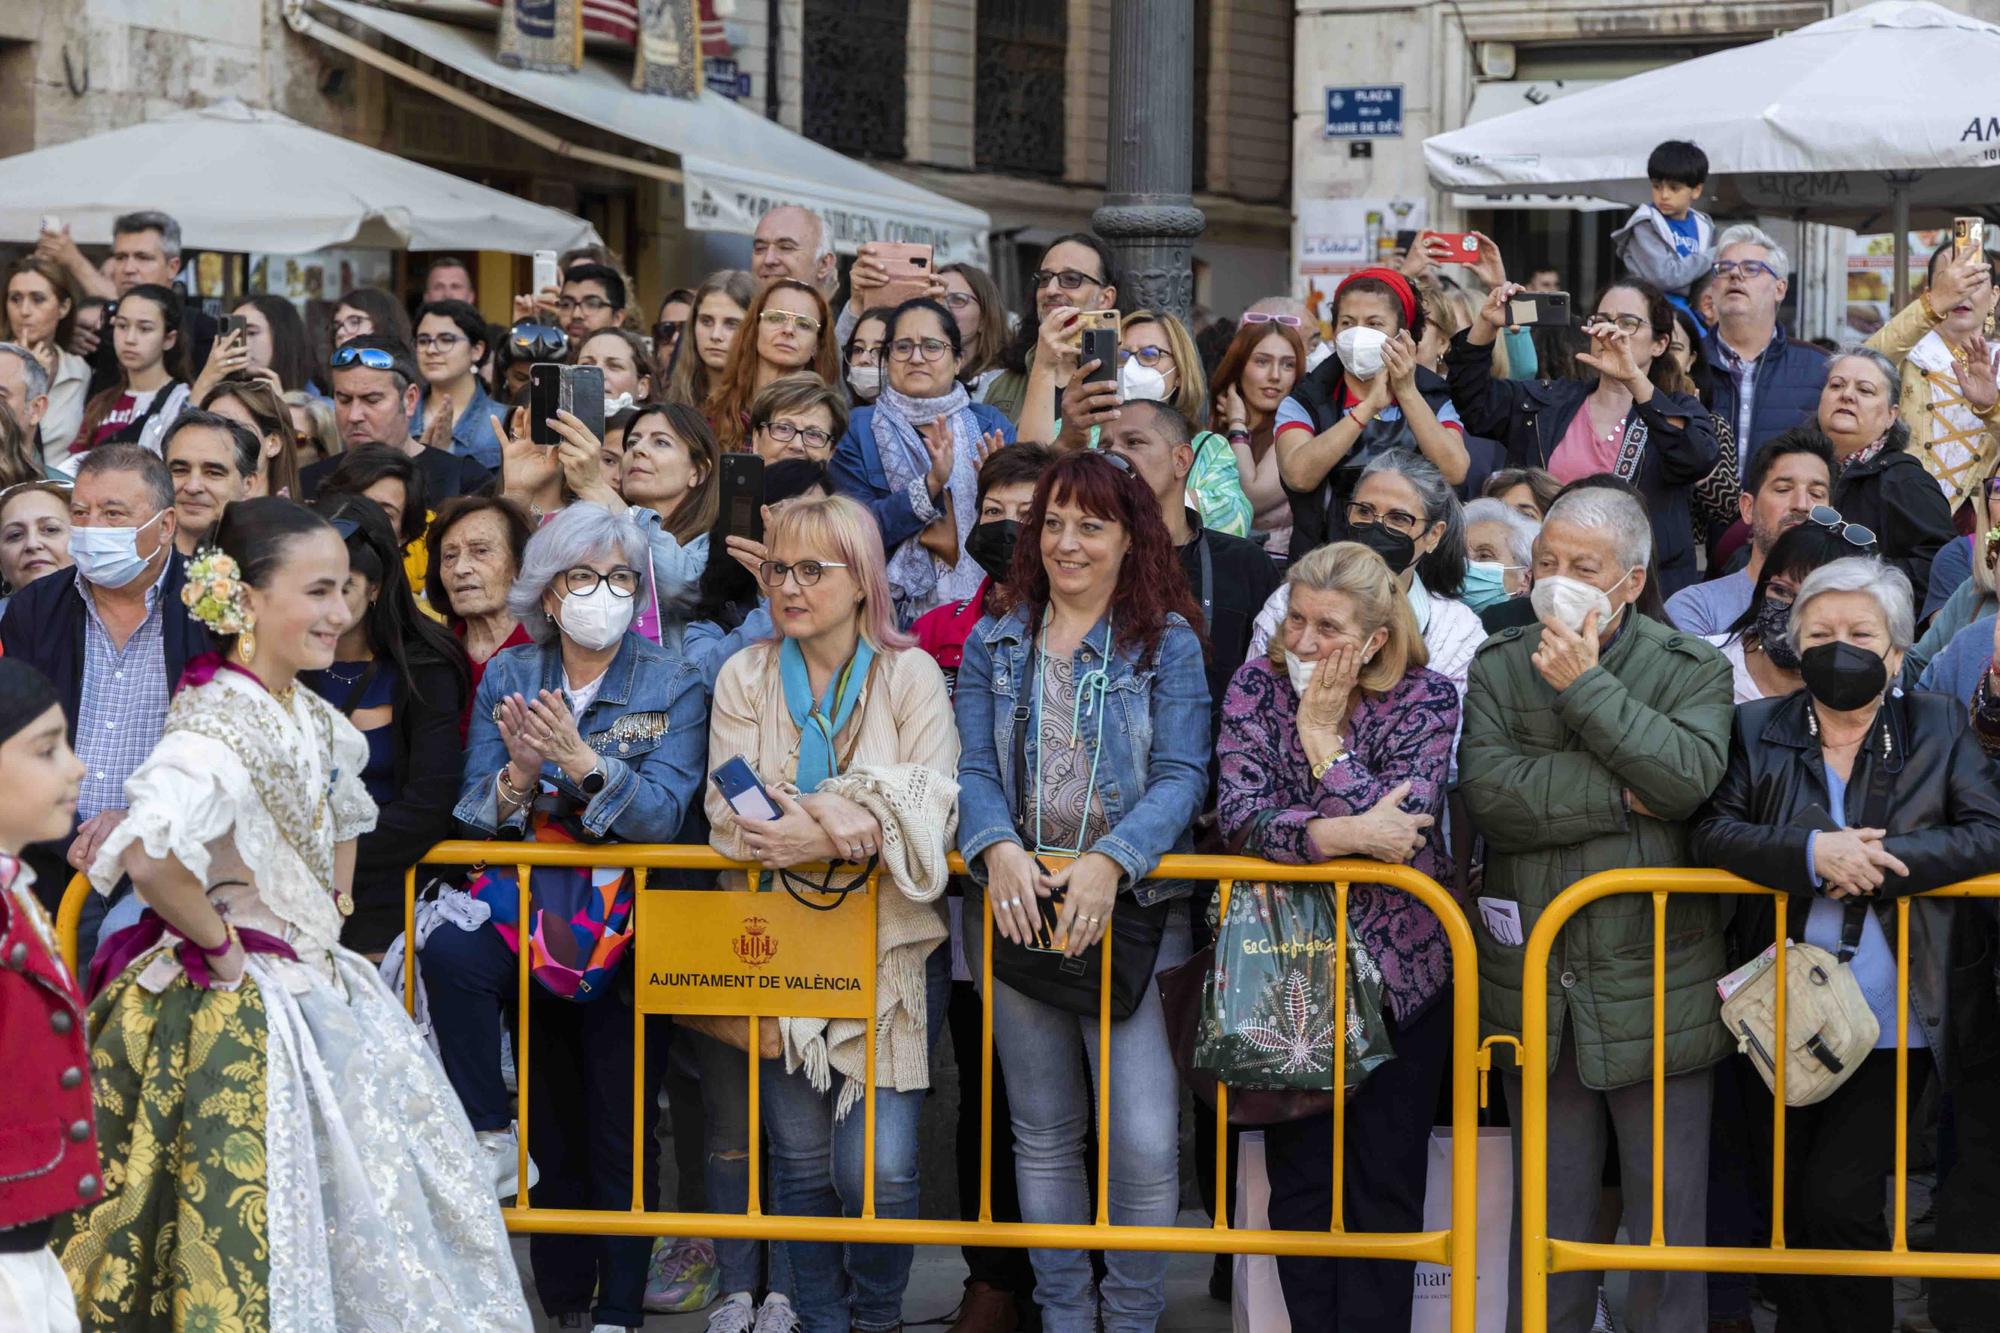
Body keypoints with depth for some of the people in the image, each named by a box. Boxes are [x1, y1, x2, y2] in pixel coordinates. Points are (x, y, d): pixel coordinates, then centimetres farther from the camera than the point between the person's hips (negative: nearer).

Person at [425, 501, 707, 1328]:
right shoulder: (507, 678, 5)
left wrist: (582, 764, -28)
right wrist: (517, 779, -21)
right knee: (449, 952, -27)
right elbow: (474, 815, 0)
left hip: (628, 919, -2)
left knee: (619, 1128, -3)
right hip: (530, 907, 2)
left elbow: (663, 814, -14)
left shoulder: (673, 686, -1)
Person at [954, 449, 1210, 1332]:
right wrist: (998, 849, -17)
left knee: (1145, 1136, -11)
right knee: (1043, 1133, 11)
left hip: (1131, 907, -3)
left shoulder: (1168, 644, 1)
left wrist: (1110, 862, -22)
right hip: (1017, 904, 3)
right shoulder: (993, 646, 11)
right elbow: (973, 770, 3)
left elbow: (1181, 777, -7)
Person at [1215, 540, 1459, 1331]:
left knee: (1385, 1183, 4)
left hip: (1397, 968, -2)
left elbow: (1399, 830, -21)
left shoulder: (1425, 700, -8)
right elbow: (1239, 814, -16)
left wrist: (1326, 734, -18)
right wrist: (1341, 834, -27)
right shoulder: (1259, 687, -3)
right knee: (1298, 1176, 7)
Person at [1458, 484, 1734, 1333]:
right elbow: (1489, 789, -12)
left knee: (1667, 1201, 4)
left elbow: (1689, 776, -19)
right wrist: (1624, 794, -15)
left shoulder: (1693, 670, 1)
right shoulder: (1499, 668, 6)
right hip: (1535, 984, 2)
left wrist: (1588, 685, -15)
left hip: (1653, 982, -2)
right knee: (1550, 1203, 12)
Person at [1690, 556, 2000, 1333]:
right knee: (1792, 1212, 7)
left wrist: (1879, 860, -17)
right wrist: (1811, 853, -21)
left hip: (1894, 1022, -2)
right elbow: (1710, 832, -6)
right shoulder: (1758, 731, 7)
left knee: (1837, 1203, -12)